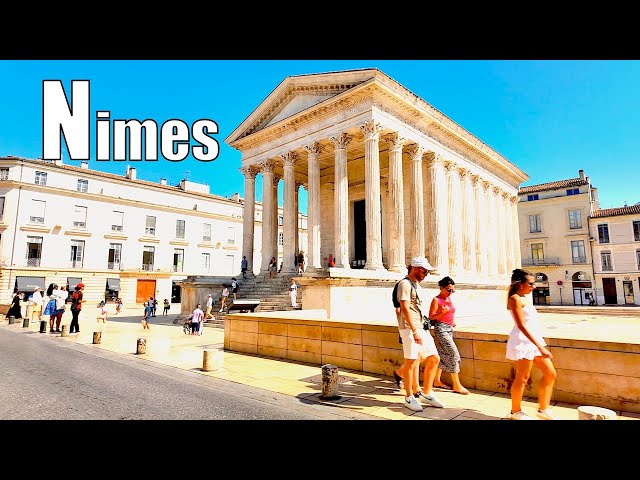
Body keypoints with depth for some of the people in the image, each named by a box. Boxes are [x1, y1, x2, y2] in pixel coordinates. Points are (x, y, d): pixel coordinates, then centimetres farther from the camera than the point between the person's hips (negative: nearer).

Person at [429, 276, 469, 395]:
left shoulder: (448, 298, 14)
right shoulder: (436, 300, -9)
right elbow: (431, 316, -11)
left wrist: (453, 321, 12)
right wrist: (442, 312, -27)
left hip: (449, 328, 9)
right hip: (441, 328, -8)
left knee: (443, 355, 12)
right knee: (453, 353, -12)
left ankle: (437, 381, 23)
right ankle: (456, 385, -7)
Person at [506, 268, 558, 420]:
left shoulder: (524, 298, 15)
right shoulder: (515, 299, -15)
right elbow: (521, 325, -21)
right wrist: (540, 346, -24)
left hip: (534, 339, 10)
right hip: (523, 341, -10)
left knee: (550, 373, 11)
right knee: (522, 378, 1)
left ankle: (543, 409, 22)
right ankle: (516, 412, 17)